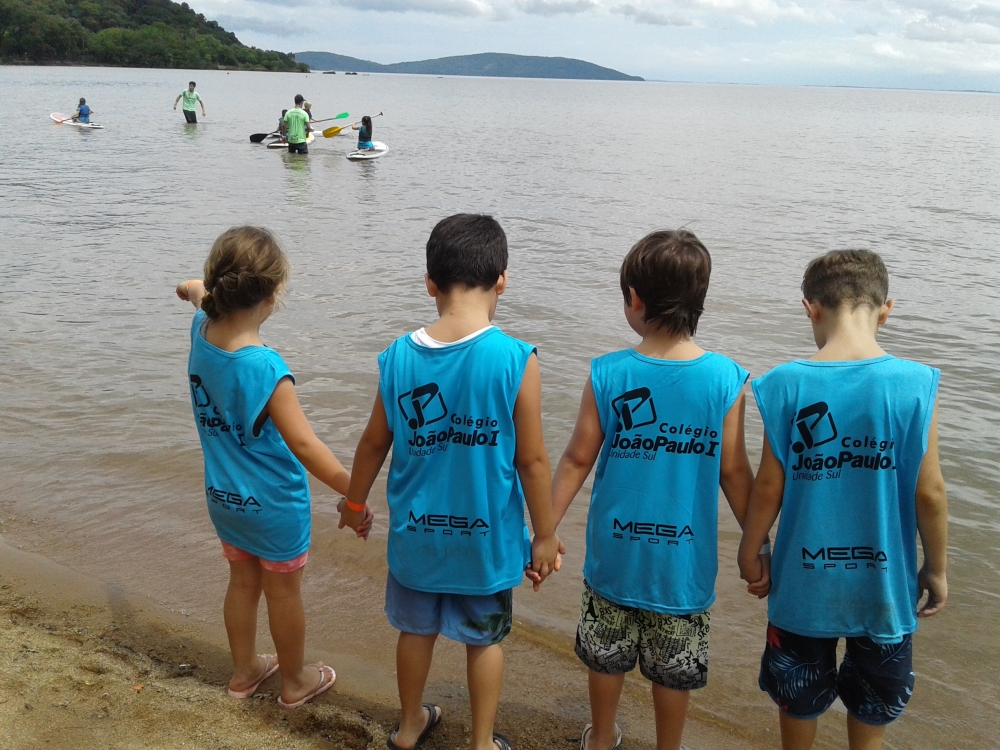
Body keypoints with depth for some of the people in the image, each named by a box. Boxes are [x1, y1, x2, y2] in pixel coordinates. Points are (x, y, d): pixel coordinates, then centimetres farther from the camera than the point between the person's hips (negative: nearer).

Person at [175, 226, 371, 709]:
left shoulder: (201, 331, -12)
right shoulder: (266, 369, -33)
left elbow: (197, 294, 14)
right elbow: (303, 444, -33)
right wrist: (354, 492, -27)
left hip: (223, 497, 6)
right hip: (273, 505, -6)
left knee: (243, 582, 25)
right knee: (284, 592, 15)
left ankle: (244, 672, 44)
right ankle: (295, 682, 36)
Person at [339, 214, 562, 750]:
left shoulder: (399, 357, -11)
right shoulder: (516, 361, -21)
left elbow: (374, 442, 0)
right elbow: (532, 460, -15)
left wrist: (355, 502, 18)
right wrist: (544, 535, -1)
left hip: (417, 531, 3)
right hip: (487, 536, -2)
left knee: (417, 628, 24)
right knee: (484, 638, 19)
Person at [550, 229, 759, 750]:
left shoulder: (606, 374, -14)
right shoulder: (726, 379, -15)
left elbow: (578, 459, -8)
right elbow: (734, 472, -8)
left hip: (614, 551, 1)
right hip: (684, 558, -1)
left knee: (607, 654, 22)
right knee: (674, 667, 18)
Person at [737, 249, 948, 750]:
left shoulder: (788, 384, -16)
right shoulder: (916, 384, -15)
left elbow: (769, 487, -11)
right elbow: (929, 492, -10)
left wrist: (749, 552, 5)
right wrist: (937, 567, 5)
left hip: (804, 578, 0)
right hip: (883, 579, 1)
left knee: (798, 694, 23)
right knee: (872, 696, 26)